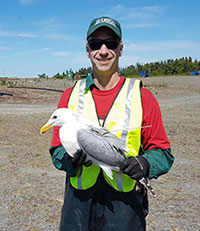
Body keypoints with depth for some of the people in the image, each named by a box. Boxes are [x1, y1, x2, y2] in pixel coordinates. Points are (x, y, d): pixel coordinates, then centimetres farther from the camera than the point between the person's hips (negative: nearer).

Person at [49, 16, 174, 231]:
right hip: (79, 202, 2)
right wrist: (72, 157, -16)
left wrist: (145, 164, -21)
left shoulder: (142, 97, -1)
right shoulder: (70, 96, 4)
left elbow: (163, 153, 0)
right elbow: (57, 150, 6)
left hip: (125, 205, -1)